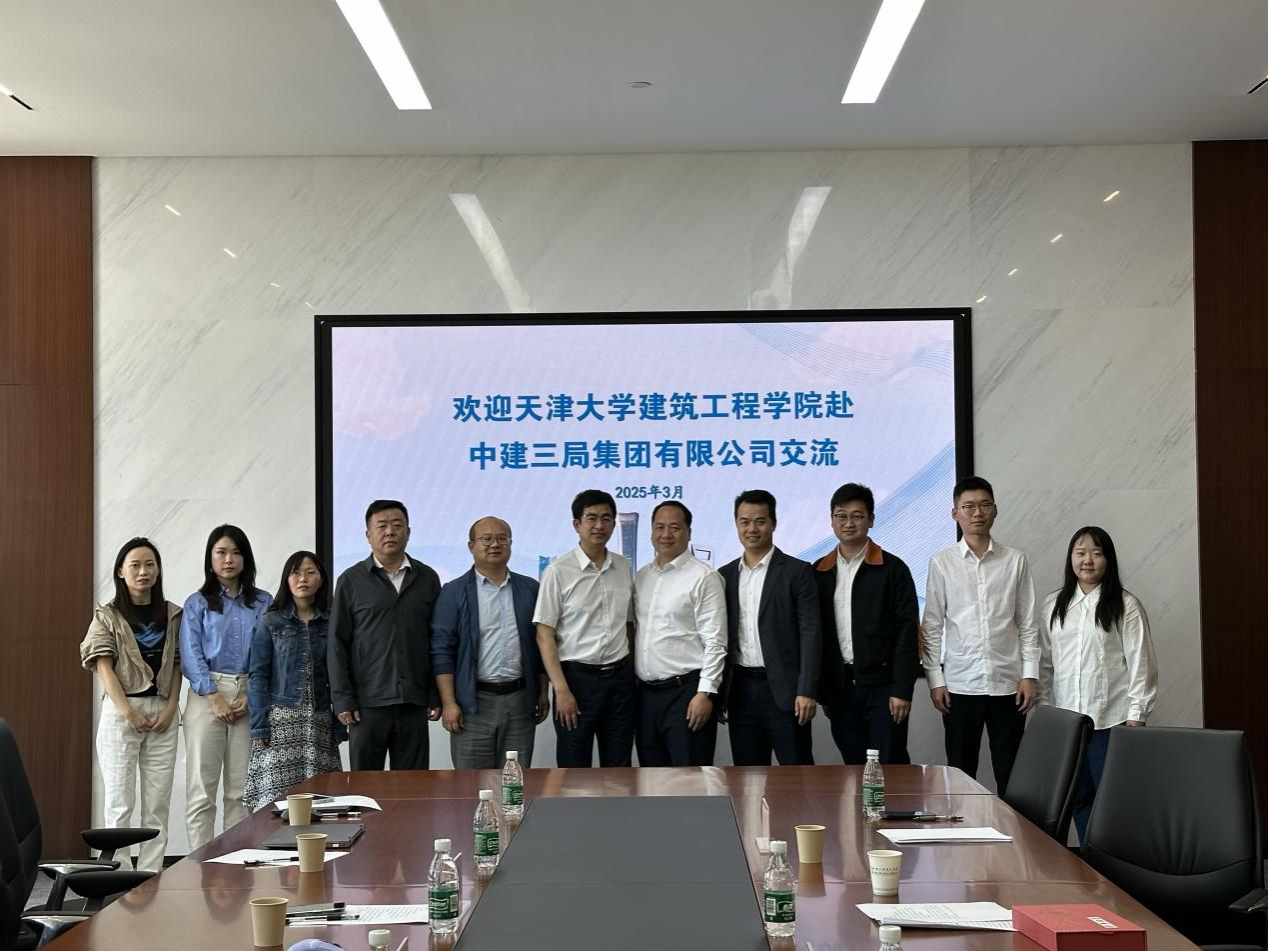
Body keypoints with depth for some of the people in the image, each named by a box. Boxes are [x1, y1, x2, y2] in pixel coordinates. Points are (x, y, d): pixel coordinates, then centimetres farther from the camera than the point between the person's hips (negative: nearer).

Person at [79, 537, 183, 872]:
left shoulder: (171, 614, 11)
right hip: (121, 713, -3)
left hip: (162, 714, 3)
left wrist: (171, 707, -4)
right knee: (120, 804, -3)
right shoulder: (108, 616, 2)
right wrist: (129, 712, -13)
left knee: (158, 806, 2)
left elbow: (177, 665, 9)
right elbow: (104, 668, -5)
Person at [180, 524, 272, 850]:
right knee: (201, 787, -4)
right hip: (207, 695, -1)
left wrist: (252, 697, -8)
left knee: (242, 788, 3)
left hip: (250, 698, 1)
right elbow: (191, 655, -1)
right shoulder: (197, 604, 7)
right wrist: (215, 698, -12)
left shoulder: (263, 603, 10)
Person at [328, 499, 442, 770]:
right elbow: (337, 644, 2)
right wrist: (343, 699, -4)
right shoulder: (351, 581, 4)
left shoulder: (427, 579, 9)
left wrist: (437, 697, 5)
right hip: (367, 704, -2)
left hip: (414, 704, 2)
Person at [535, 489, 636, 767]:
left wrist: (635, 672, 7)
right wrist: (561, 690, -14)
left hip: (619, 678, 4)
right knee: (574, 769, 3)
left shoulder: (624, 568, 7)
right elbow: (544, 635, -8)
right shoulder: (558, 572, -7)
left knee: (619, 768, 10)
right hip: (577, 678, -4)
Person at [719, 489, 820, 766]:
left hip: (784, 690, -4)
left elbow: (810, 635, -7)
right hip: (740, 690, 4)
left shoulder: (797, 572, -3)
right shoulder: (725, 576, 11)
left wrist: (807, 691, -14)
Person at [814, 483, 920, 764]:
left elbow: (908, 632, -5)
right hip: (839, 688, 3)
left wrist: (902, 690, -11)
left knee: (886, 770, -4)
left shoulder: (892, 569, -2)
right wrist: (821, 691, 6)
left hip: (882, 685, -3)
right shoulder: (819, 573, 8)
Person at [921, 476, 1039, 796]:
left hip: (1007, 683, 0)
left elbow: (1027, 623, 5)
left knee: (1010, 774, 6)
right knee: (960, 772, 7)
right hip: (960, 684, 0)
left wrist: (1030, 675, -2)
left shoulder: (1015, 561, 3)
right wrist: (935, 679, -3)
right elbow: (932, 627, 2)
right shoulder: (941, 563, 1)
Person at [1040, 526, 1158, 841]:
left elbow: (1141, 662, -4)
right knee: (1078, 797, 8)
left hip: (1112, 720, -4)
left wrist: (1136, 715, -9)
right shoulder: (1053, 605, 11)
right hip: (1066, 719, 4)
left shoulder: (1126, 605, -2)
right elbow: (1045, 663, 13)